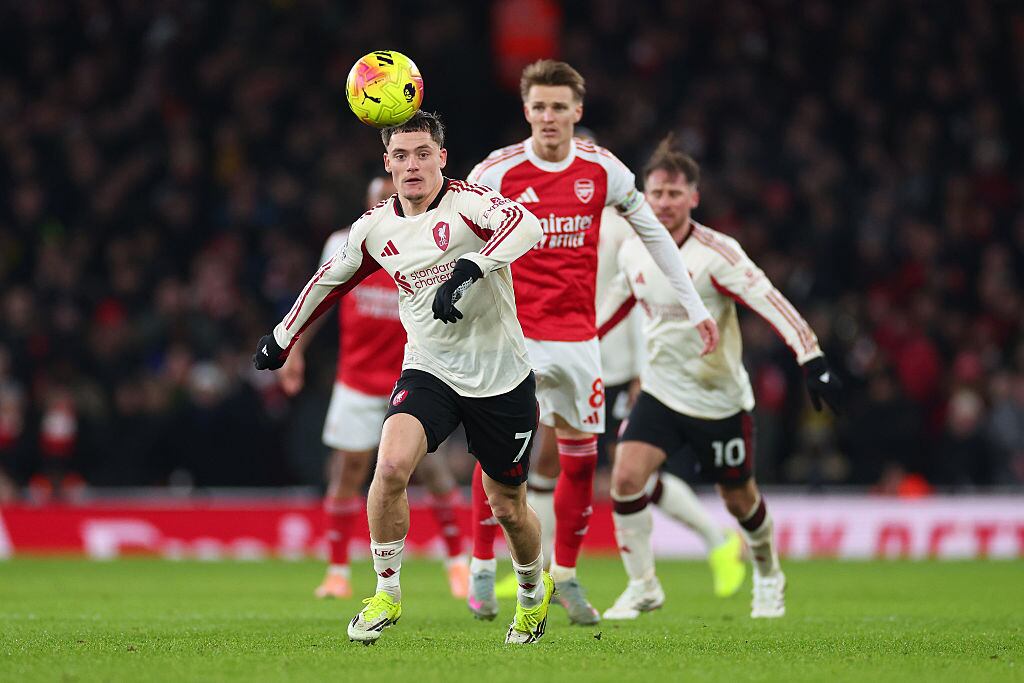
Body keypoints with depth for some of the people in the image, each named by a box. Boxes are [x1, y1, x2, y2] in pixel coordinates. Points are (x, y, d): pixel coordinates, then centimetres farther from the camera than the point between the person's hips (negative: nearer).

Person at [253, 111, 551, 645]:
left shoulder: (465, 201, -14)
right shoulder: (375, 227, 1)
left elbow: (525, 225, -34)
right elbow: (330, 279, 19)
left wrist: (471, 268, -48)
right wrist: (283, 336, 27)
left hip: (503, 379, -2)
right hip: (429, 371, 2)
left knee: (508, 508, 9)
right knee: (392, 464, -26)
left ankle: (534, 590, 41)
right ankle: (386, 593, -9)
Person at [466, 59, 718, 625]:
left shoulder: (602, 170, 0)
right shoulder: (495, 173, -8)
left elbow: (654, 235, 11)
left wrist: (695, 307, 11)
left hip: (578, 334, 3)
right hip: (514, 332, -3)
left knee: (580, 458, 5)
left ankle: (565, 575, 20)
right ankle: (481, 568, -3)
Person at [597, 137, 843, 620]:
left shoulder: (717, 254, -19)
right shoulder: (633, 252, -3)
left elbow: (772, 304, -23)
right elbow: (614, 305, 16)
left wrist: (813, 360, -33)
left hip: (719, 398, -3)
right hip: (660, 392, 3)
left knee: (738, 498, 10)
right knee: (626, 477, -17)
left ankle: (768, 578, 40)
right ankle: (642, 586, -2)